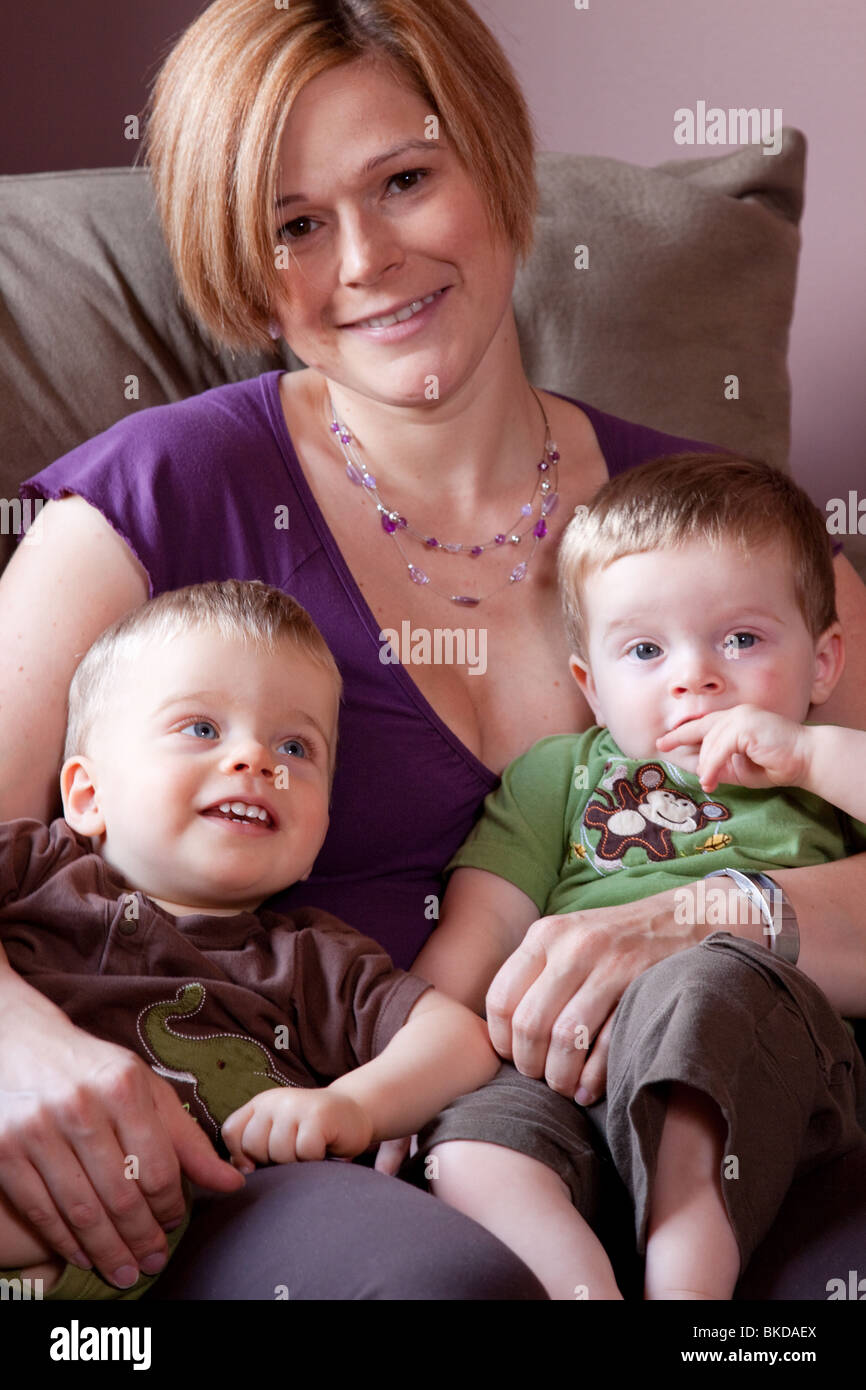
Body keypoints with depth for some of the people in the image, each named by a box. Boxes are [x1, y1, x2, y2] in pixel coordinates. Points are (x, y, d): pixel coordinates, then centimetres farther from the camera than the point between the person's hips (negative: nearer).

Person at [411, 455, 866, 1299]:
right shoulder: (562, 772, 28)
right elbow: (477, 929, 16)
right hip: (566, 1059, 2)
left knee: (697, 985, -35)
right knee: (470, 1145, -29)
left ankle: (686, 1278, -37)